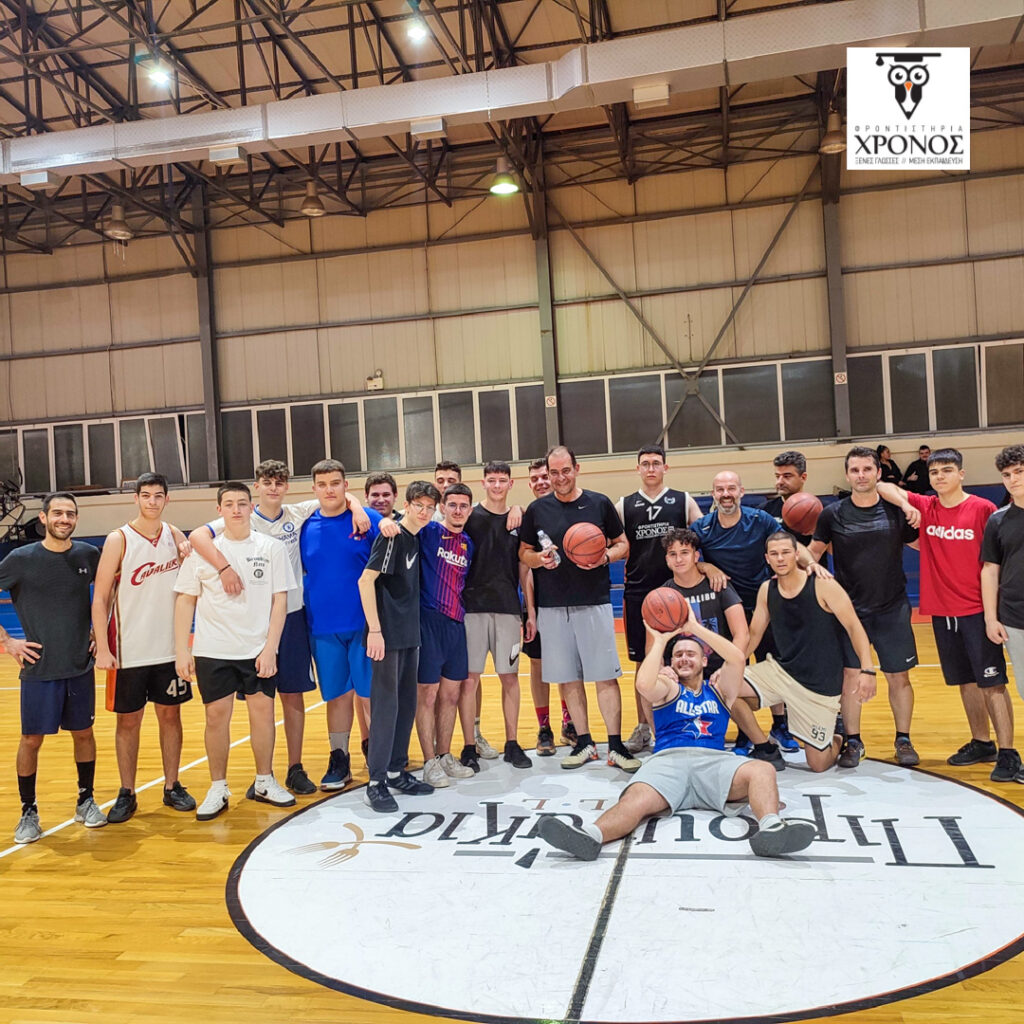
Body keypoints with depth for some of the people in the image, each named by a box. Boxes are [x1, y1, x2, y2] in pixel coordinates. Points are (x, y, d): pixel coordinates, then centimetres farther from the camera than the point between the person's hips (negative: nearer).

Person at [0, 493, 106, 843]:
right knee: (31, 739, 5)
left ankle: (85, 801, 27)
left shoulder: (89, 555, 0)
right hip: (39, 667, -2)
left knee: (83, 733, 11)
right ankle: (29, 813, 20)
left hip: (81, 666, 2)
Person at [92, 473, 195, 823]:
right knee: (128, 720, 6)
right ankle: (126, 794, 19)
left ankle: (172, 787, 22)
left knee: (170, 715, 10)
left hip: (170, 647, 3)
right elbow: (100, 598, -9)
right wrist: (102, 648, -14)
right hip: (129, 651, -3)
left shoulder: (174, 535, 3)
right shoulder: (119, 540, -8)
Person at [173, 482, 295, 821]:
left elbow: (279, 600, -1)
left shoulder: (272, 548, -1)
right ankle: (217, 789, 19)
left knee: (263, 710, 5)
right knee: (216, 716, 5)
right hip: (213, 651, 0)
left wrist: (270, 648, -7)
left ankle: (264, 782, 23)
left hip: (258, 650, 0)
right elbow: (186, 600, 3)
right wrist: (181, 650, -2)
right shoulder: (201, 549, 0)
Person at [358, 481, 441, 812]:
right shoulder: (393, 536, -13)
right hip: (388, 635, -9)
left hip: (410, 635, 9)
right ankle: (376, 783, 3)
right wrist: (374, 630, -20)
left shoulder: (416, 538, 11)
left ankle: (396, 772, 25)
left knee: (407, 704, 13)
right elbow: (366, 580, -19)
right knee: (386, 705, -5)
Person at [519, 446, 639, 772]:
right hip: (552, 607, 2)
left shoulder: (599, 503, 3)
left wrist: (607, 556, -12)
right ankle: (584, 743, 21)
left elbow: (623, 543, 9)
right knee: (568, 678, 8)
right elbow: (523, 553, 12)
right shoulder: (537, 509, 6)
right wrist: (540, 558, -10)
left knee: (605, 676, -2)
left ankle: (615, 746, 7)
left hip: (595, 602, -2)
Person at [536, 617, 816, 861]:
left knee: (762, 770, -29)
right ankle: (591, 836, -60)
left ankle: (770, 829, -55)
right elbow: (644, 684, -5)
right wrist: (659, 639, 7)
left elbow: (737, 658, 5)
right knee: (635, 800, -33)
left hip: (714, 761, 2)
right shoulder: (668, 687, 21)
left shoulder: (719, 690, 25)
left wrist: (695, 627, 3)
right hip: (667, 760, -2)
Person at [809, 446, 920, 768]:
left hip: (893, 608, 1)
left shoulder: (897, 510, 0)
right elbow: (814, 551, 5)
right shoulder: (833, 514, -2)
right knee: (850, 675, 3)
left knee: (899, 676, 8)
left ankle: (903, 740, 25)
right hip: (850, 608, 0)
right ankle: (853, 742, 17)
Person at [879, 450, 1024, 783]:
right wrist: (906, 504, -13)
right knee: (965, 681, 14)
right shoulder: (925, 507, 4)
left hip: (977, 611, -4)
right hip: (942, 611, 4)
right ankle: (982, 743, 27)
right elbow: (884, 487, 5)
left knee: (991, 682, -3)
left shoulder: (983, 509, -7)